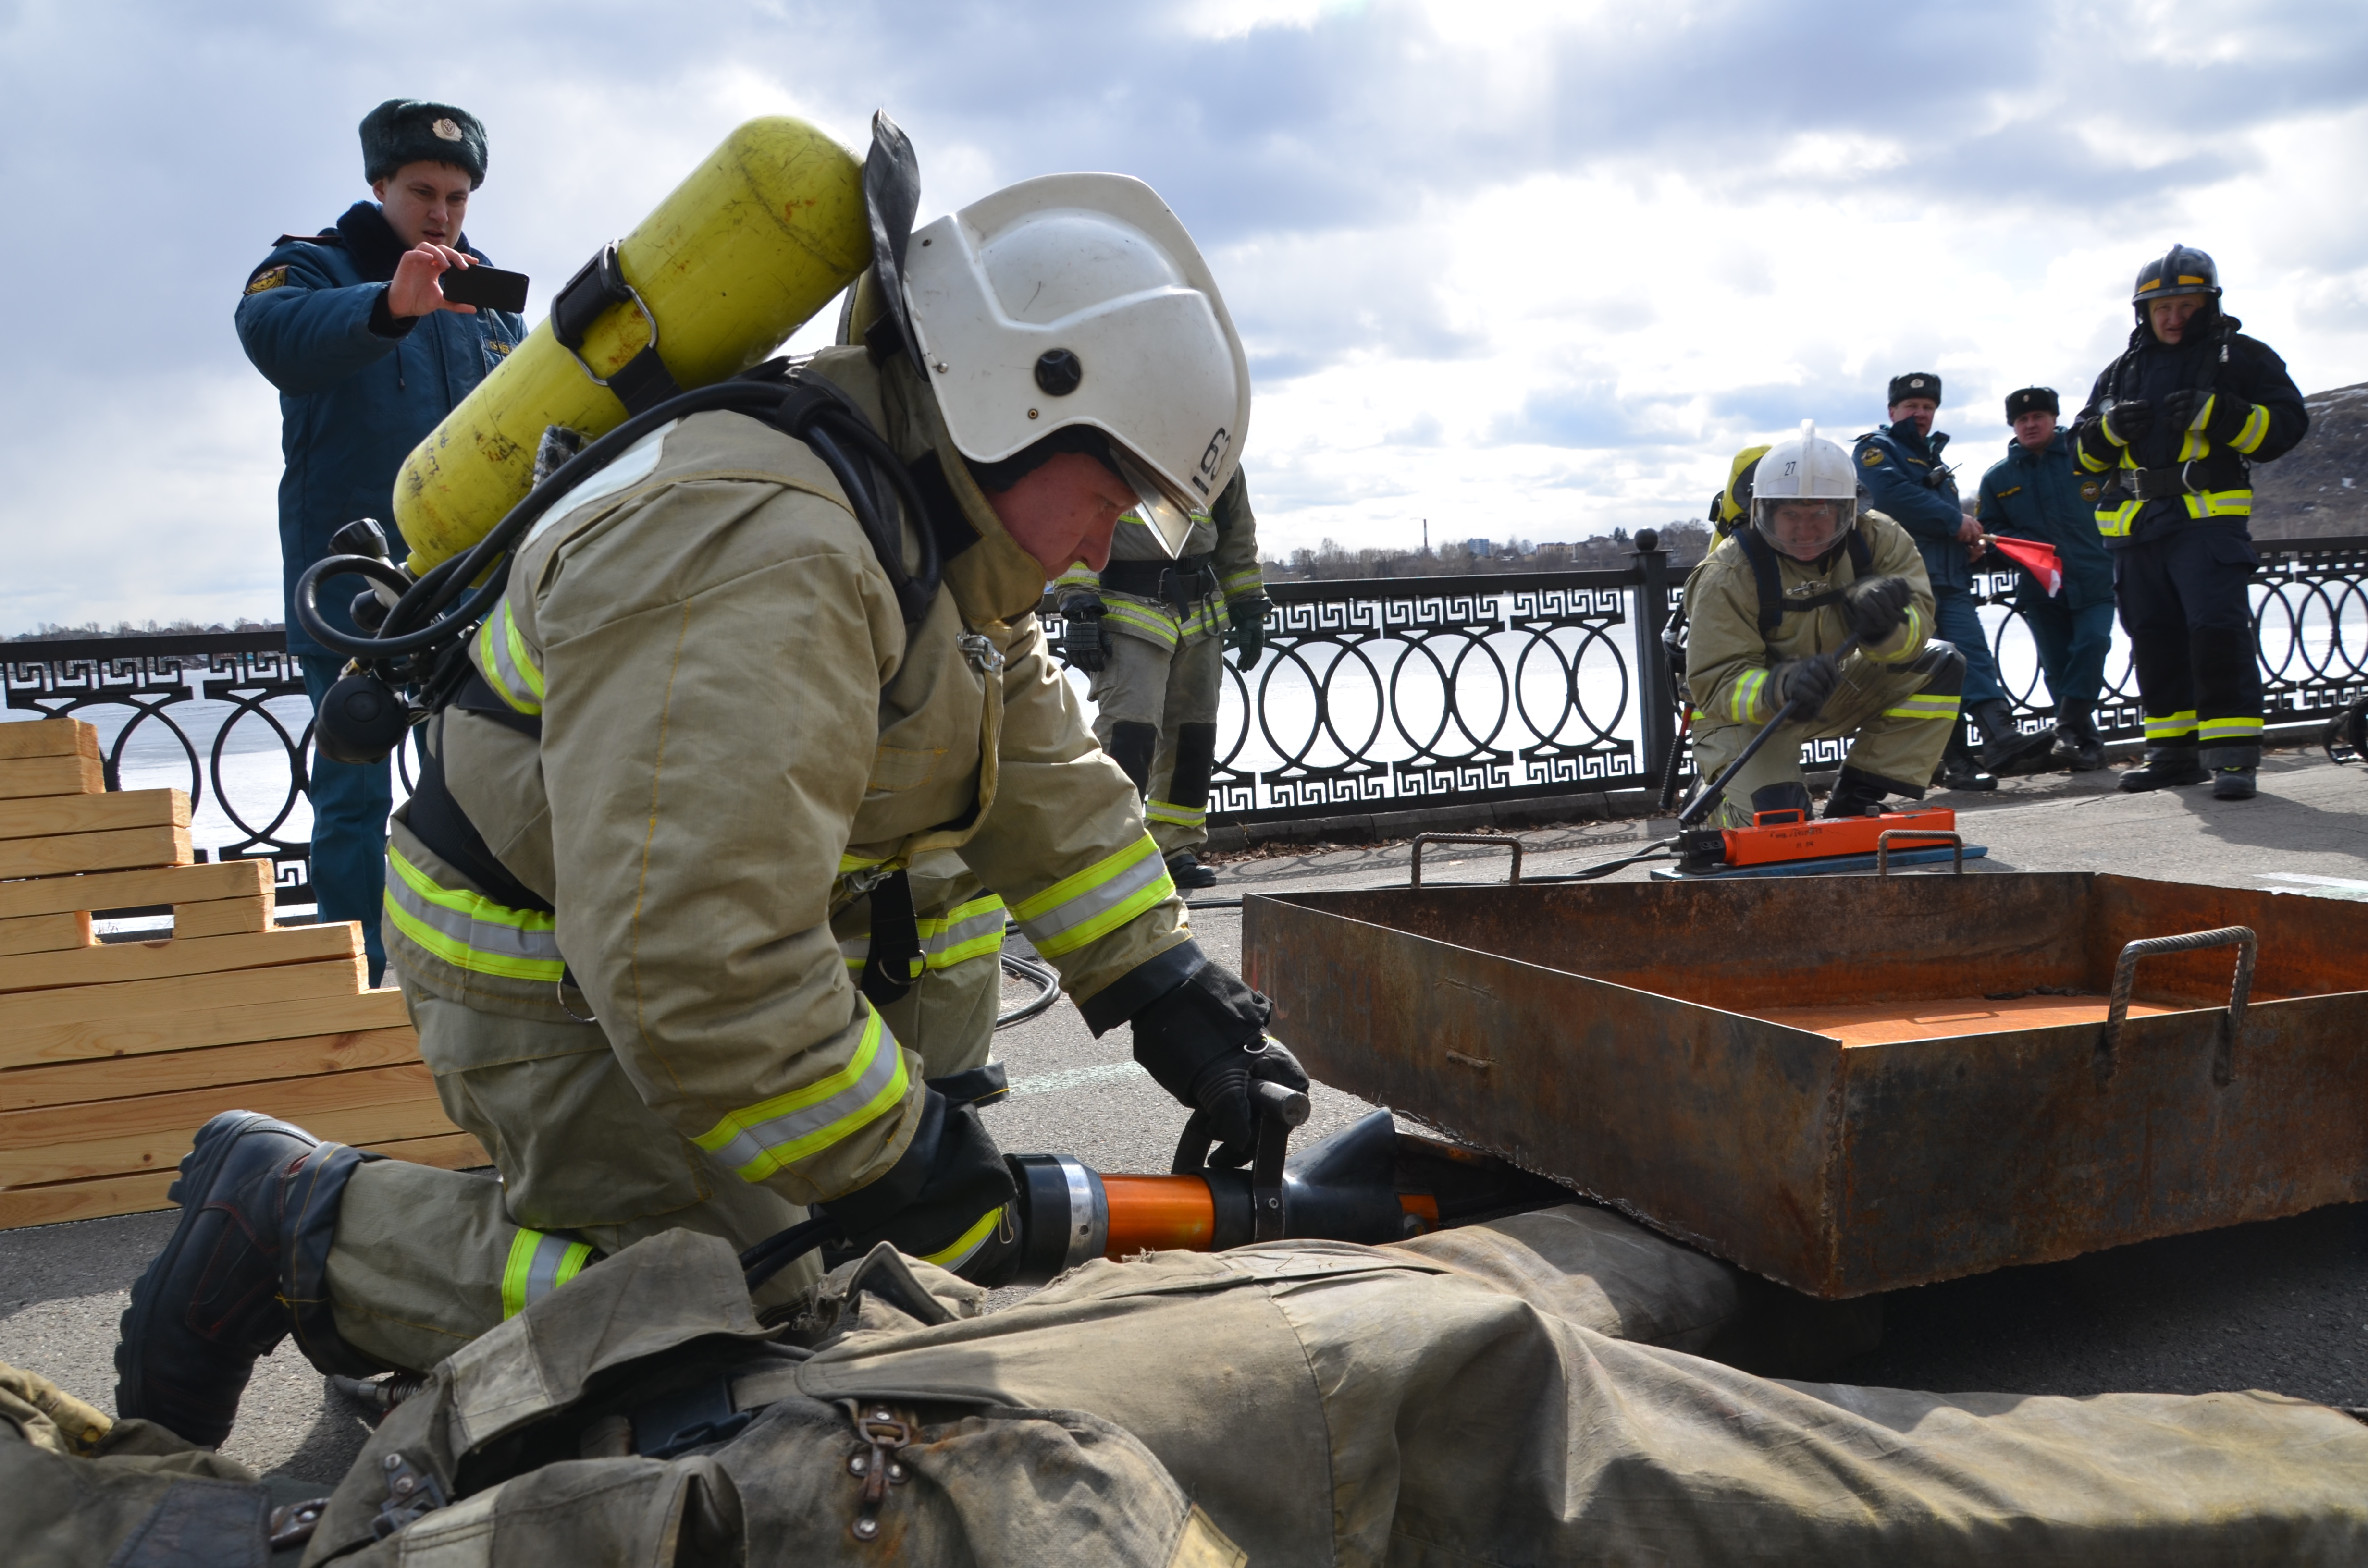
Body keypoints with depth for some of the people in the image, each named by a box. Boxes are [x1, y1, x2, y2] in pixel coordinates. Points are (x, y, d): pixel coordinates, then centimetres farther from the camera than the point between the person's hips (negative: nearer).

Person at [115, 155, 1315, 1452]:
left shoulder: (946, 537, 2)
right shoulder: (758, 558, -33)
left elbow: (1046, 782, 5)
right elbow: (693, 966, -38)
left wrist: (1168, 995, -1)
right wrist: (898, 1168, -28)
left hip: (716, 949, 10)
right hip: (553, 982, -9)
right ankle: (303, 1225, -1)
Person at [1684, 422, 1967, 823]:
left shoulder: (1880, 539, -14)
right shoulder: (1727, 576, -24)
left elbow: (1914, 631, -22)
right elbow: (1716, 686, -27)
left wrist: (1883, 626, -46)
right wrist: (1780, 690, -47)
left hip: (1841, 690, 5)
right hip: (1748, 712, -5)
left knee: (1940, 666, -13)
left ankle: (1855, 803, -9)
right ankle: (1720, 792, 15)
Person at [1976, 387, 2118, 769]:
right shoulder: (1998, 477, 8)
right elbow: (1989, 530, 9)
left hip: (2094, 582, -2)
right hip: (2041, 591, 2)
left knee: (2092, 644, -22)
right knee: (2057, 669, 3)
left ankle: (2066, 730, -19)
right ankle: (2088, 744, 14)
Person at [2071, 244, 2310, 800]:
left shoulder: (2241, 357, 7)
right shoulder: (2121, 372, 20)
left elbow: (2288, 424, -1)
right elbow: (2084, 452, 19)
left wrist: (2218, 415, -15)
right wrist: (2111, 428, -3)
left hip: (2208, 518, -5)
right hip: (2134, 525, 5)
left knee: (2218, 629, -15)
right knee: (2155, 639, 8)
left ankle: (2233, 754, -12)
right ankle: (2174, 751, 17)